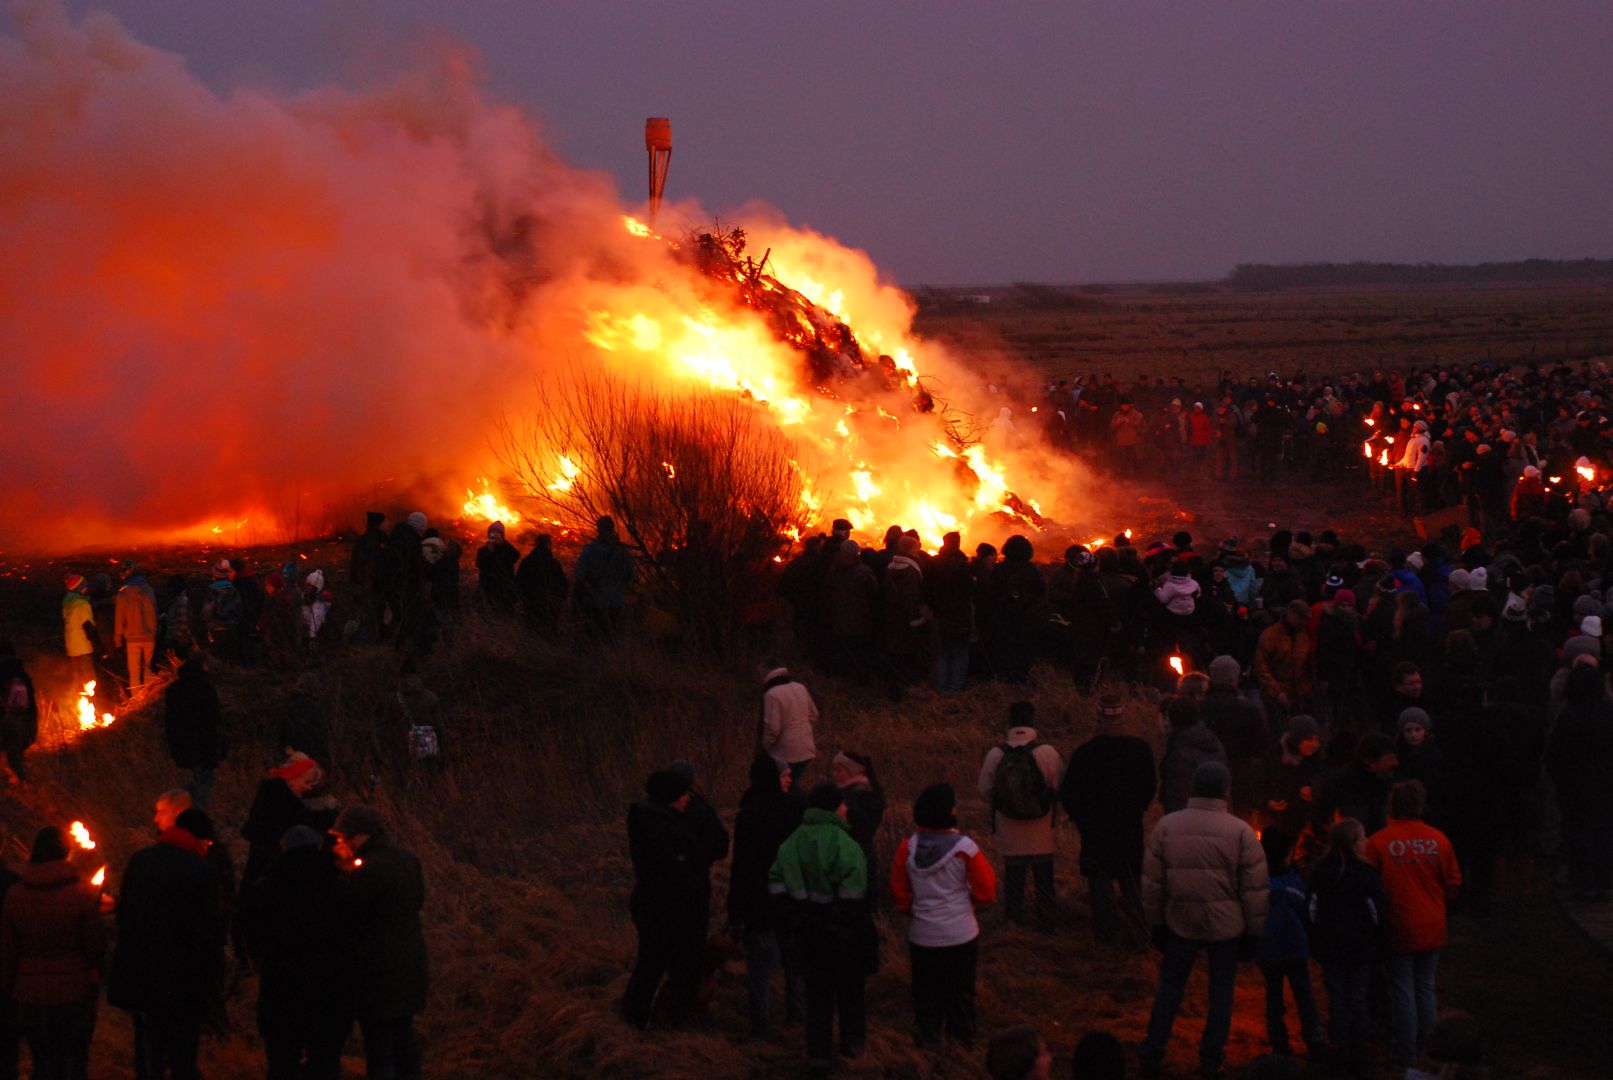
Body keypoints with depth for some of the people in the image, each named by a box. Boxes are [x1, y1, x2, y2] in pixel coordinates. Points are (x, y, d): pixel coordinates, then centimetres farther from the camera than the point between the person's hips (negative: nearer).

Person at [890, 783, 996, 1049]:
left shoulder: (908, 848, -9)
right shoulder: (964, 847, -16)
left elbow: (899, 892, 2)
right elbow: (986, 891, -7)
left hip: (922, 935, 2)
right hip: (961, 934, -2)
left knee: (926, 990, 15)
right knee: (960, 989, 13)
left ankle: (927, 1037, 21)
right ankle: (961, 1037, 20)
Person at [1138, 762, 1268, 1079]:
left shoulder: (1167, 826, -5)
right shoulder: (1240, 831, -10)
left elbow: (1152, 882, 2)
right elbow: (1255, 888, -7)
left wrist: (1157, 922, 13)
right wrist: (1253, 932, 4)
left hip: (1181, 923, 1)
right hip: (1227, 926, -1)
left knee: (1170, 989, 13)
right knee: (1221, 992, 13)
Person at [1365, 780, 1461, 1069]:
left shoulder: (1378, 842, -11)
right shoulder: (1438, 839, -3)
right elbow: (1453, 883, 4)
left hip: (1399, 927, -3)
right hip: (1432, 928, 3)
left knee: (1402, 990, 6)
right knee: (1426, 988, 14)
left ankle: (1406, 1055, 9)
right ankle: (1426, 1049, 19)